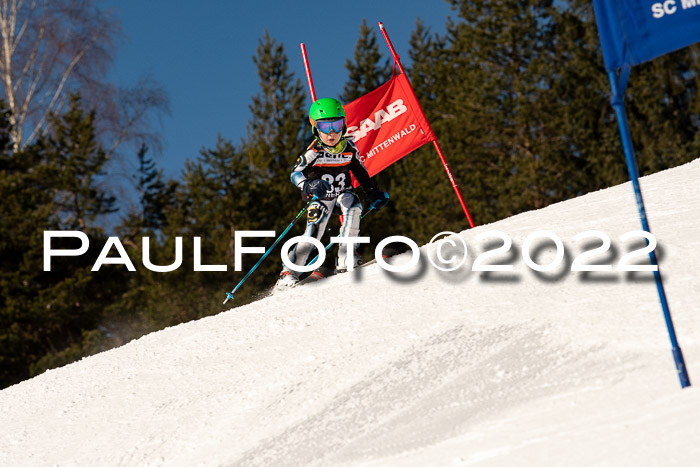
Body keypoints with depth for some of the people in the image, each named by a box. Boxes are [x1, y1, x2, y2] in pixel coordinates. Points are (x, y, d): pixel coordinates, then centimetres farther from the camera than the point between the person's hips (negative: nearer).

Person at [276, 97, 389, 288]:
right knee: (314, 233, -16)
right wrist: (309, 185, -35)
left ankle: (345, 257, -26)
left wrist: (373, 193, 10)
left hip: (343, 193, 3)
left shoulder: (349, 148, -3)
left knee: (353, 206, -30)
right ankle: (289, 272, -5)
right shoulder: (313, 152, -14)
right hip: (321, 198, -2)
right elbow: (295, 173, -15)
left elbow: (360, 172, 12)